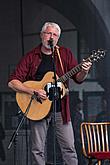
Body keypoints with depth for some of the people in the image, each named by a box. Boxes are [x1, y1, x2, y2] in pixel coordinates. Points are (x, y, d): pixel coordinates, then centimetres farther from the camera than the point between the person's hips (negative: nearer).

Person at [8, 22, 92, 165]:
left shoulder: (65, 54, 6)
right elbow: (12, 82, -6)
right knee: (37, 150, 2)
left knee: (69, 148, 0)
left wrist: (84, 71, -21)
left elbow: (78, 78, 3)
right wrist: (34, 91, -18)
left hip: (61, 109, 1)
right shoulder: (31, 57, 0)